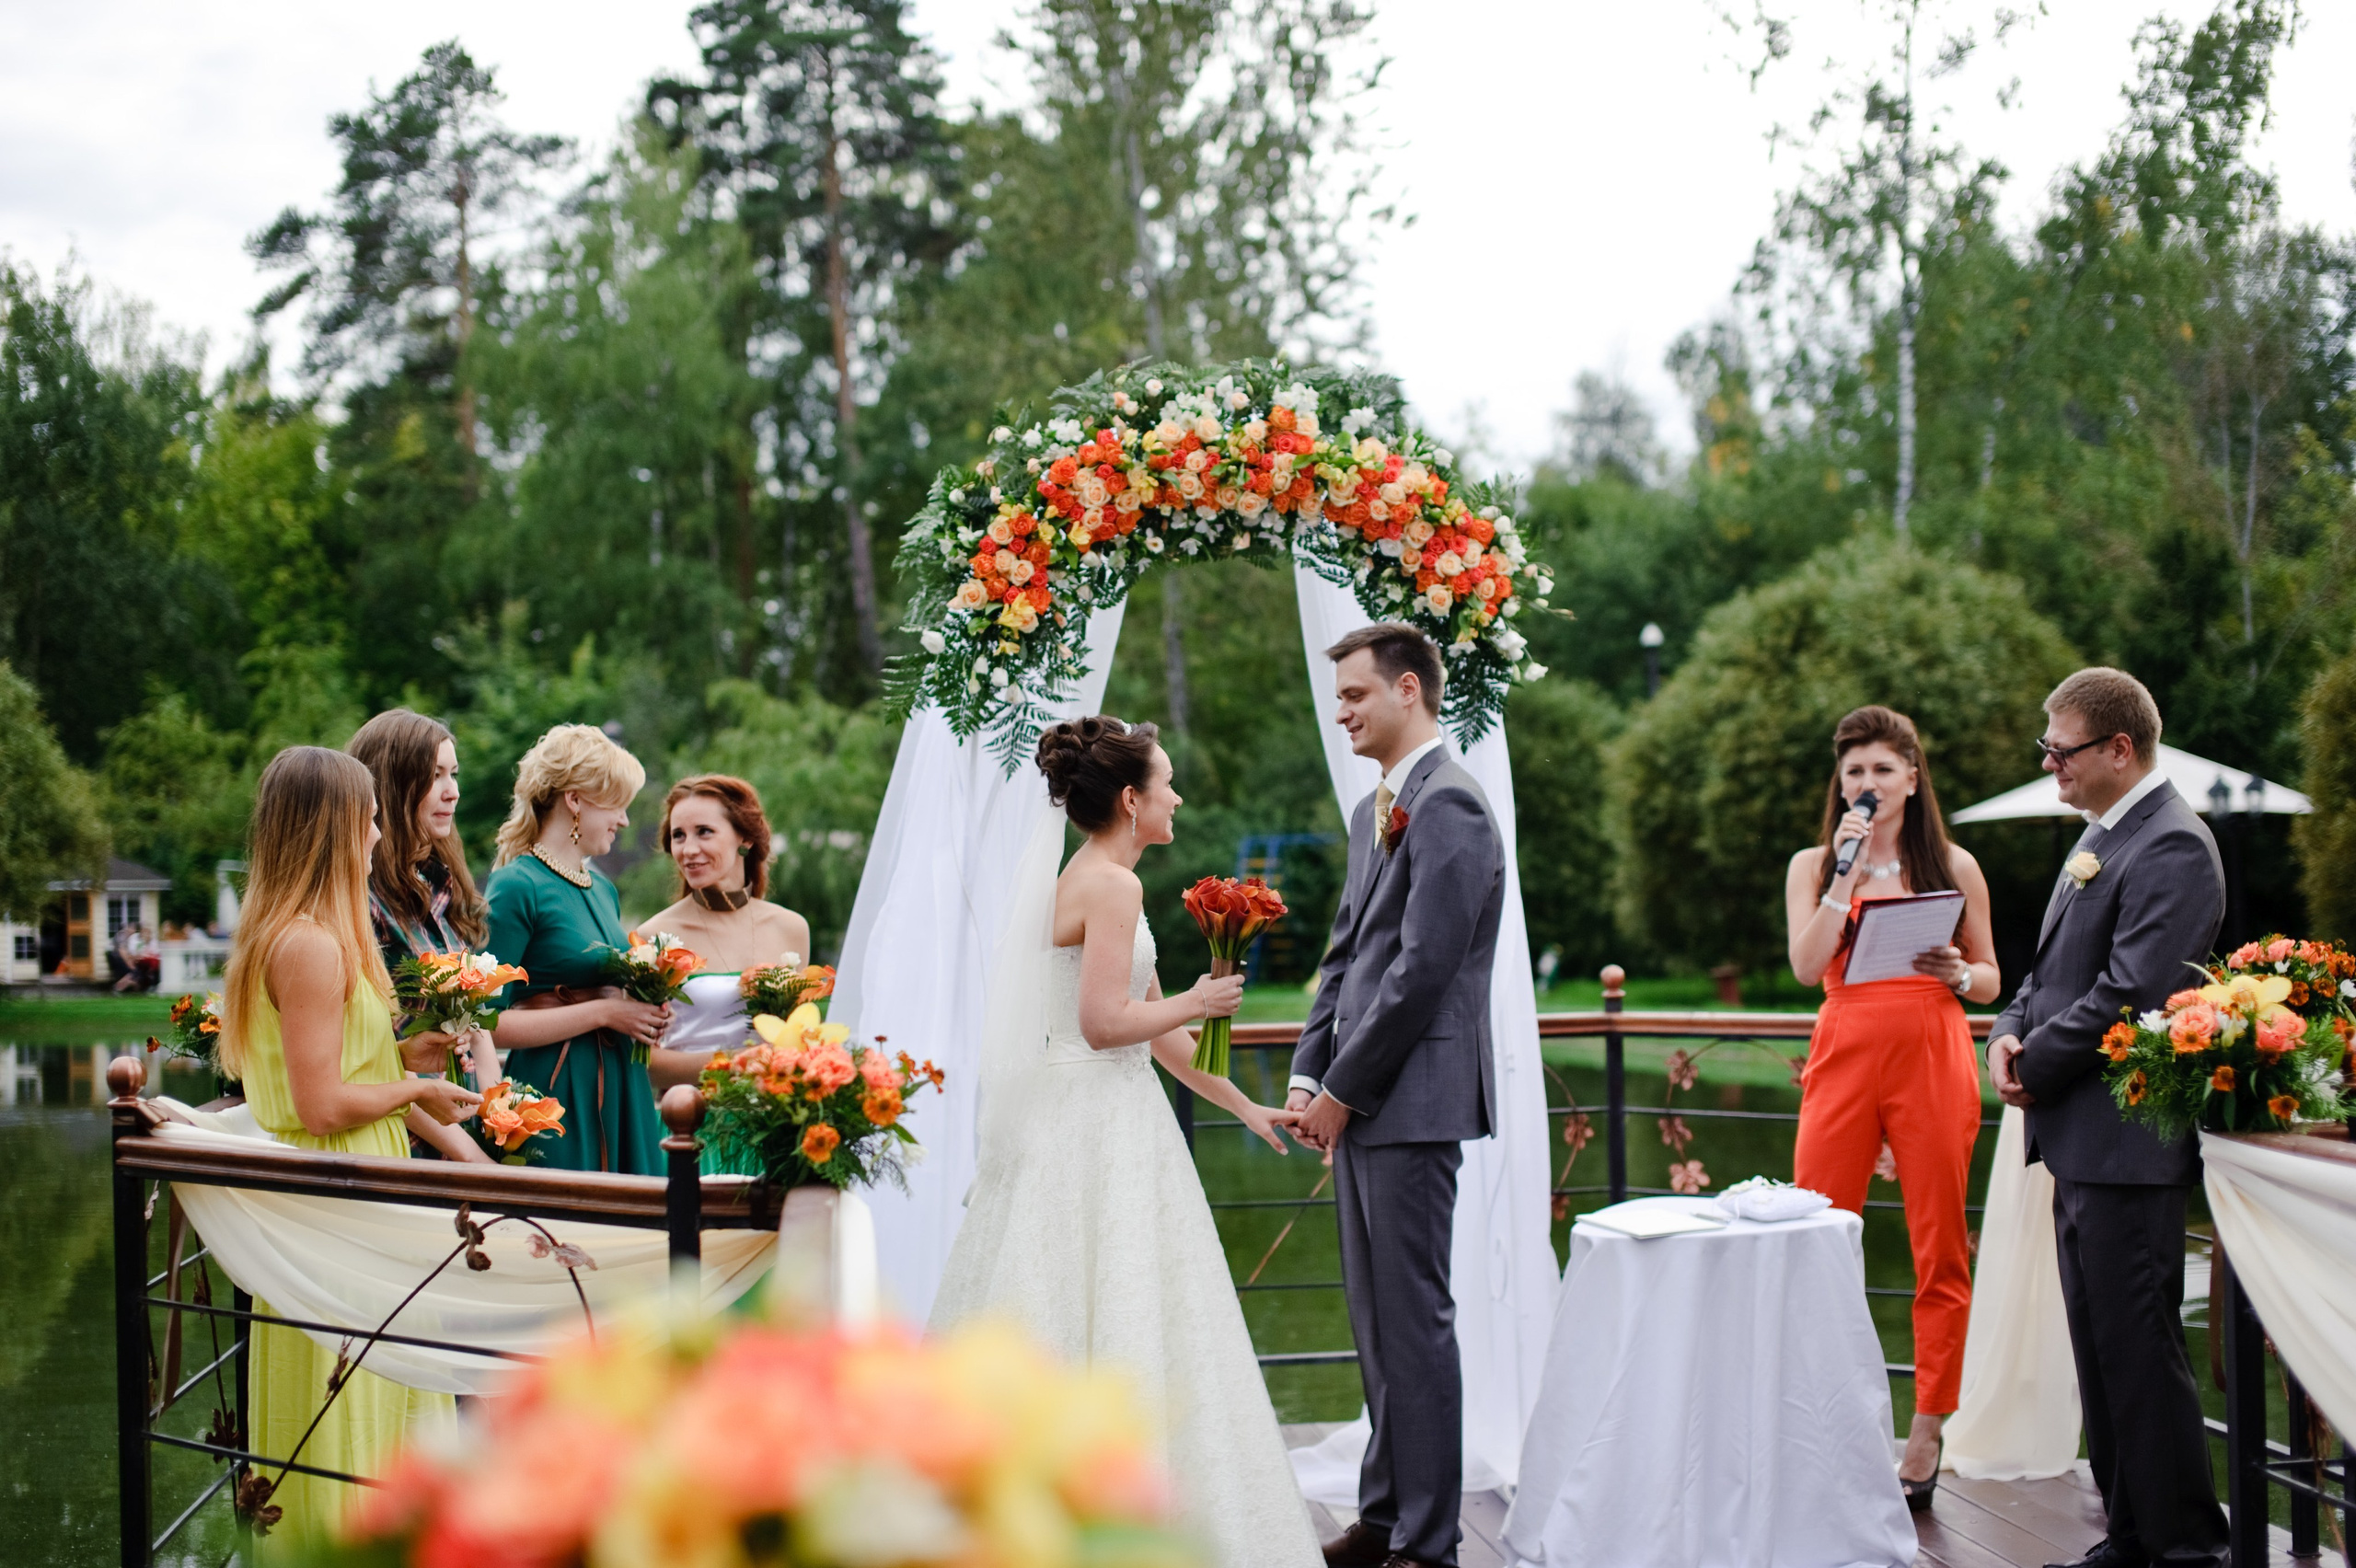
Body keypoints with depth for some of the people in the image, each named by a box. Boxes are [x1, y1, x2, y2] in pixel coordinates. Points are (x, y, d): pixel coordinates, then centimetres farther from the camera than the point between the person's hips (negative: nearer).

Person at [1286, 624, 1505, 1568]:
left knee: (1414, 1317, -5)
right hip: (1361, 1104, 10)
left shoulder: (1446, 803, -13)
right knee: (1375, 1317, 14)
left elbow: (1423, 967, -19)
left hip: (1413, 1100, -10)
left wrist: (1344, 1089, -14)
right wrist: (1308, 1075, 9)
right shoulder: (1376, 809, 18)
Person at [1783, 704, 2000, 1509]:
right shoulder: (1812, 865, 9)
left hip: (1933, 1057, 0)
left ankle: (1925, 1441, 10)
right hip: (1844, 1054, 0)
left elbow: (1990, 977, 13)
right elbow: (1807, 966, -6)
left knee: (1940, 1253, 1)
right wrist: (1849, 869, -10)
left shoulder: (1953, 866, 9)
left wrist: (1957, 975, -9)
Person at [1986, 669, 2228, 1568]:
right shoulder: (2103, 834, 17)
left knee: (2141, 1351, -5)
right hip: (2081, 1141, 10)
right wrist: (2011, 1030, 3)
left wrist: (2037, 1064, -11)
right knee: (2101, 1350, 14)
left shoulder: (2171, 849, -15)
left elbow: (2129, 994, -22)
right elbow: (2056, 965, 22)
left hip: (2128, 1146, -10)